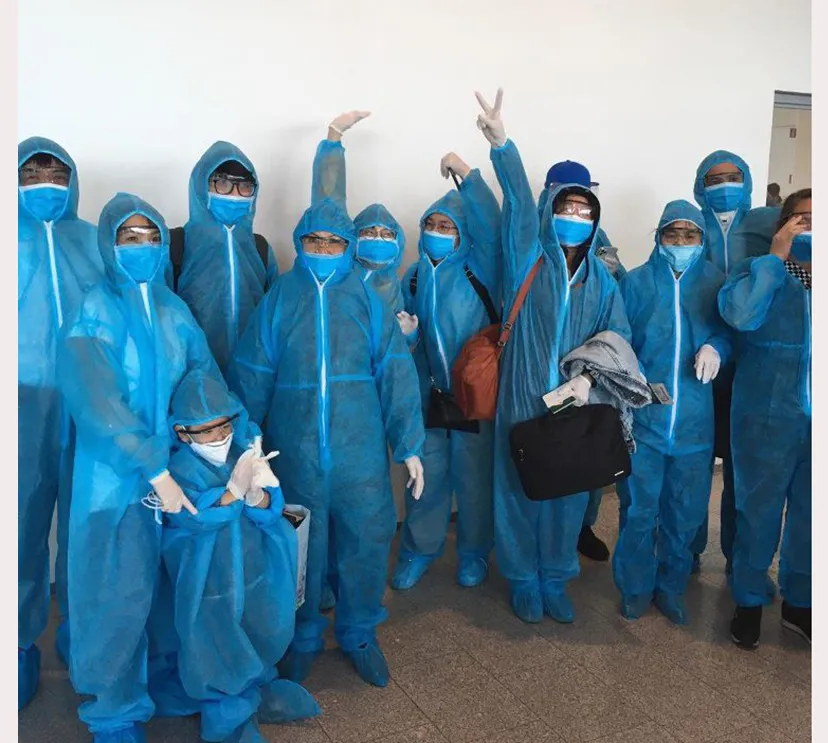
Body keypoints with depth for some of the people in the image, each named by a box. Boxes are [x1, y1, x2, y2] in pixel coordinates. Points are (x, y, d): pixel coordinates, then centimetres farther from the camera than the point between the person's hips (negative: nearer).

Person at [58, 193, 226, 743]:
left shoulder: (174, 310, 6)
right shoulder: (91, 315, -8)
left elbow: (208, 380, 3)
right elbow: (100, 407, -16)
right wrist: (154, 472, -19)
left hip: (178, 465, 4)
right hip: (117, 476, -4)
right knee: (120, 594, 5)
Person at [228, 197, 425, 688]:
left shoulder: (366, 299, 2)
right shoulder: (279, 299, 2)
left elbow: (396, 372, -2)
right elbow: (252, 376, 1)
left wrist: (409, 445, -7)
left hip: (360, 449, 0)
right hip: (296, 453, 0)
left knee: (367, 541, 6)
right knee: (301, 547, 12)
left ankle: (360, 634, 31)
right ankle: (304, 638, 35)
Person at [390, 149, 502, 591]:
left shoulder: (478, 268, -5)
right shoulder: (414, 276, 9)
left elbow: (490, 223, -22)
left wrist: (466, 172, -22)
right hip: (429, 393, 4)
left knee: (474, 475, 8)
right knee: (427, 475, 9)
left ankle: (474, 553, 27)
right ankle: (418, 551, 26)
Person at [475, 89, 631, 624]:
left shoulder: (600, 276, 9)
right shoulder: (528, 257, 0)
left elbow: (619, 332, 3)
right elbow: (518, 201, -14)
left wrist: (590, 374, -15)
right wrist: (500, 143, -29)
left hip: (576, 403, 3)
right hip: (524, 398, -2)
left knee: (569, 493, 11)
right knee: (521, 490, 6)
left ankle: (556, 580, 30)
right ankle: (524, 580, 25)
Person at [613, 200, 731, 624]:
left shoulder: (716, 282, 6)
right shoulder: (635, 282, 3)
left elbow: (731, 330, 5)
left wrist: (716, 347, -17)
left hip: (695, 423, 1)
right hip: (642, 418, -1)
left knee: (685, 515, 12)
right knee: (638, 511, 7)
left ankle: (671, 589, 32)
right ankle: (635, 587, 28)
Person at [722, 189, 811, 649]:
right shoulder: (761, 272, -1)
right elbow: (740, 313, -22)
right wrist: (777, 255, -15)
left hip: (810, 414, 4)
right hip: (768, 413, -4)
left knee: (809, 512, 15)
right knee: (760, 510, 7)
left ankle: (799, 602, 33)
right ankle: (749, 601, 25)